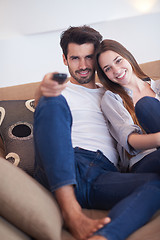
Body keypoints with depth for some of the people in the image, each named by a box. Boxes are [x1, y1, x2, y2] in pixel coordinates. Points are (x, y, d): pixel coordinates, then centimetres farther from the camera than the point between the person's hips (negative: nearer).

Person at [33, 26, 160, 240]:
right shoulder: (60, 91, 21)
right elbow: (42, 102, -3)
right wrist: (44, 91, -28)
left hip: (105, 174, 2)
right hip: (61, 173, -2)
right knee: (53, 102, -28)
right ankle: (71, 211, -37)